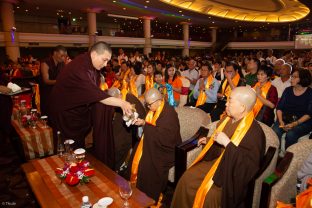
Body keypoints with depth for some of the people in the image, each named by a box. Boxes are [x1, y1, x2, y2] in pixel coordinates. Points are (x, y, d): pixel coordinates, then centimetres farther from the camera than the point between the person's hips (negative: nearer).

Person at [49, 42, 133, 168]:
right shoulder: (78, 67, -31)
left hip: (80, 107, 7)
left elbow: (95, 92, -4)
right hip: (65, 111, -7)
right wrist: (121, 103, -38)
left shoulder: (91, 65, -6)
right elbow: (96, 94, -36)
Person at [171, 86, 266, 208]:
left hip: (233, 173, -7)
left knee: (208, 194, -23)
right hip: (218, 161, 7)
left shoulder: (254, 132, -24)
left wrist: (227, 143, -31)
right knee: (187, 178, -3)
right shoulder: (228, 119, 0)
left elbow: (250, 164, -29)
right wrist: (209, 140, 6)